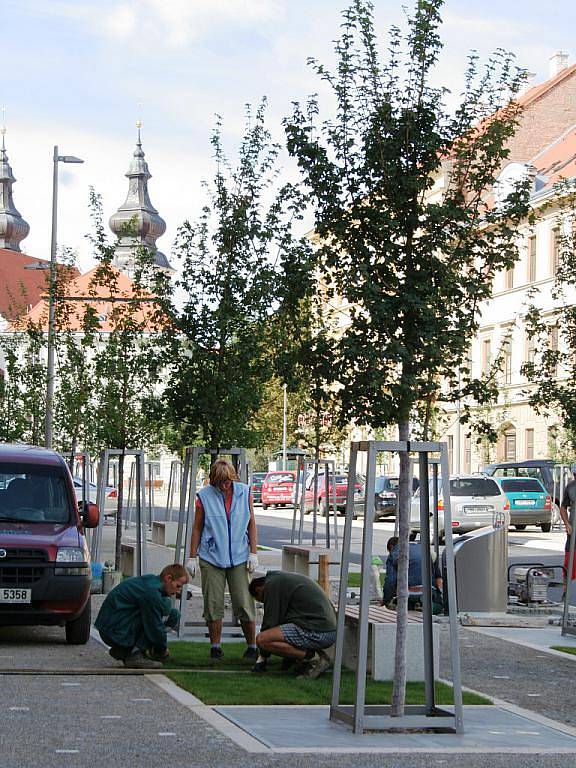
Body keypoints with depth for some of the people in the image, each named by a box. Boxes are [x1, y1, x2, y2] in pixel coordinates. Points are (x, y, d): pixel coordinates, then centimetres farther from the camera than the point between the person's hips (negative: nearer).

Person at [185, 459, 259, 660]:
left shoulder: (244, 493, 3)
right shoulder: (204, 496, -1)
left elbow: (251, 524, 8)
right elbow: (197, 528, 5)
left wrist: (253, 553, 2)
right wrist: (192, 557, 3)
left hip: (239, 557, 0)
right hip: (211, 557, 0)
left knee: (244, 604, -2)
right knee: (213, 604, 0)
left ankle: (252, 646, 7)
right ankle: (215, 646, 10)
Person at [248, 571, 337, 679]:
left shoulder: (272, 584, -2)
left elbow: (270, 622, -4)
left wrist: (262, 658, 5)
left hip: (317, 632, -10)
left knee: (261, 639, -16)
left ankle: (313, 657, -10)